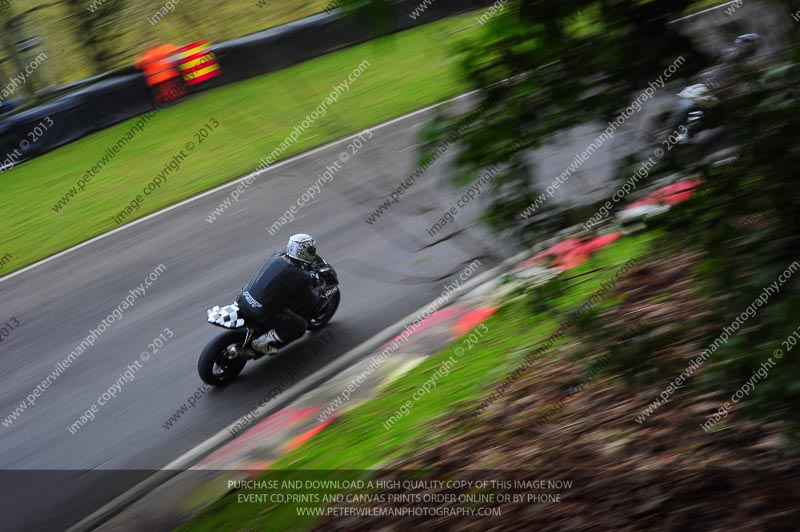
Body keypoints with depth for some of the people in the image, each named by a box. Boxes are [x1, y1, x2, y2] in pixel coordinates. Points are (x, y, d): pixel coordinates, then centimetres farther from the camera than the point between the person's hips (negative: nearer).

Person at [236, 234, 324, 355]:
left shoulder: (276, 256, 3)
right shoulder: (300, 278, -16)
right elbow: (310, 303, -1)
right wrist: (318, 290, 19)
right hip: (263, 313, -7)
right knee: (301, 325, 10)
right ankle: (263, 342, -3)